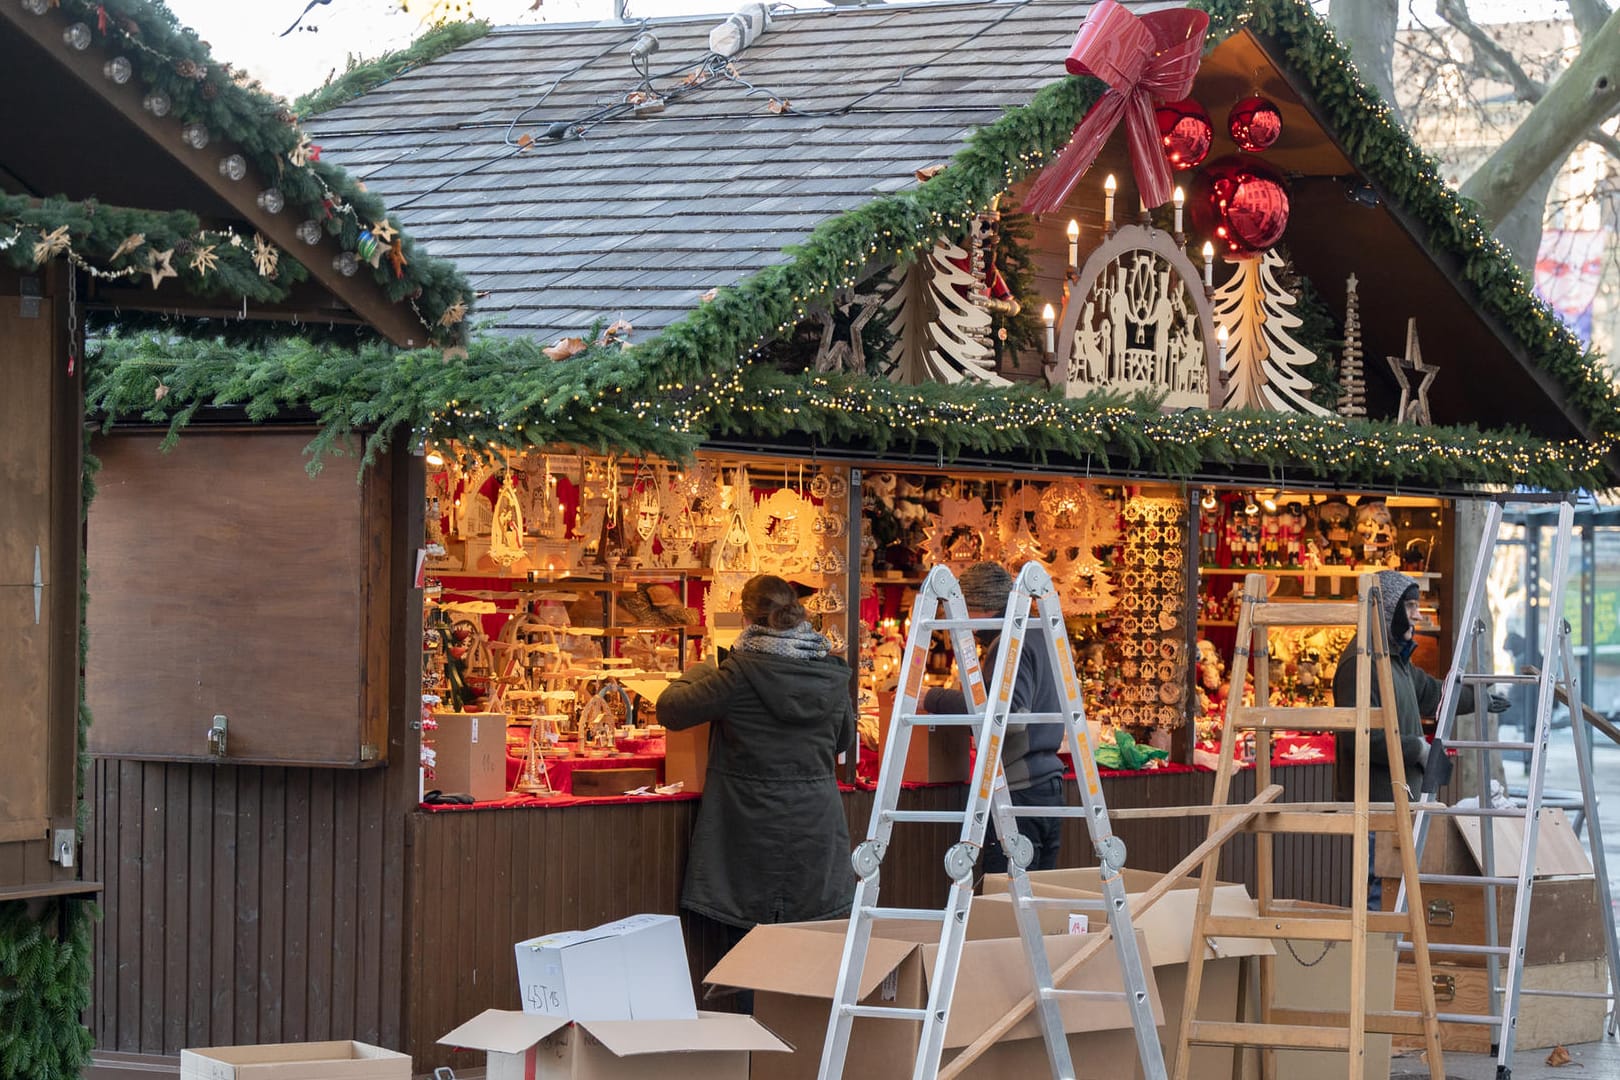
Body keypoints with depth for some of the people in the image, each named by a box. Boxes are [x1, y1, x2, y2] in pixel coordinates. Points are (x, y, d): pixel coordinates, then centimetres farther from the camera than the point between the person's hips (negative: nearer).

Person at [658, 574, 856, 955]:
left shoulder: (742, 674, -14)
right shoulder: (832, 674, 0)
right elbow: (844, 740, 16)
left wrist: (696, 674, 13)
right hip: (815, 832, 4)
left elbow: (669, 711, -6)